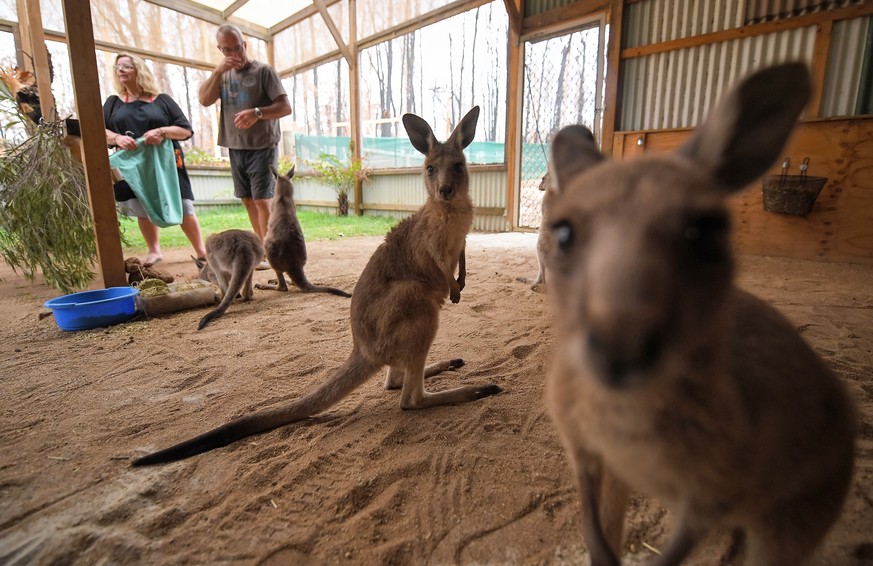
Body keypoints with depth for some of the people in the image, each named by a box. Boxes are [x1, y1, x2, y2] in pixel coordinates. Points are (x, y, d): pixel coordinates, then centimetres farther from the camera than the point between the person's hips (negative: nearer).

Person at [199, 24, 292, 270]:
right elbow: (204, 100, 0)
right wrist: (218, 70, -9)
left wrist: (257, 113, -28)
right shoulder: (223, 75, 13)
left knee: (262, 200, -9)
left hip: (262, 147, -6)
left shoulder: (263, 71, -4)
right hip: (235, 148, 6)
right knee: (248, 200, 8)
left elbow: (286, 107, -12)